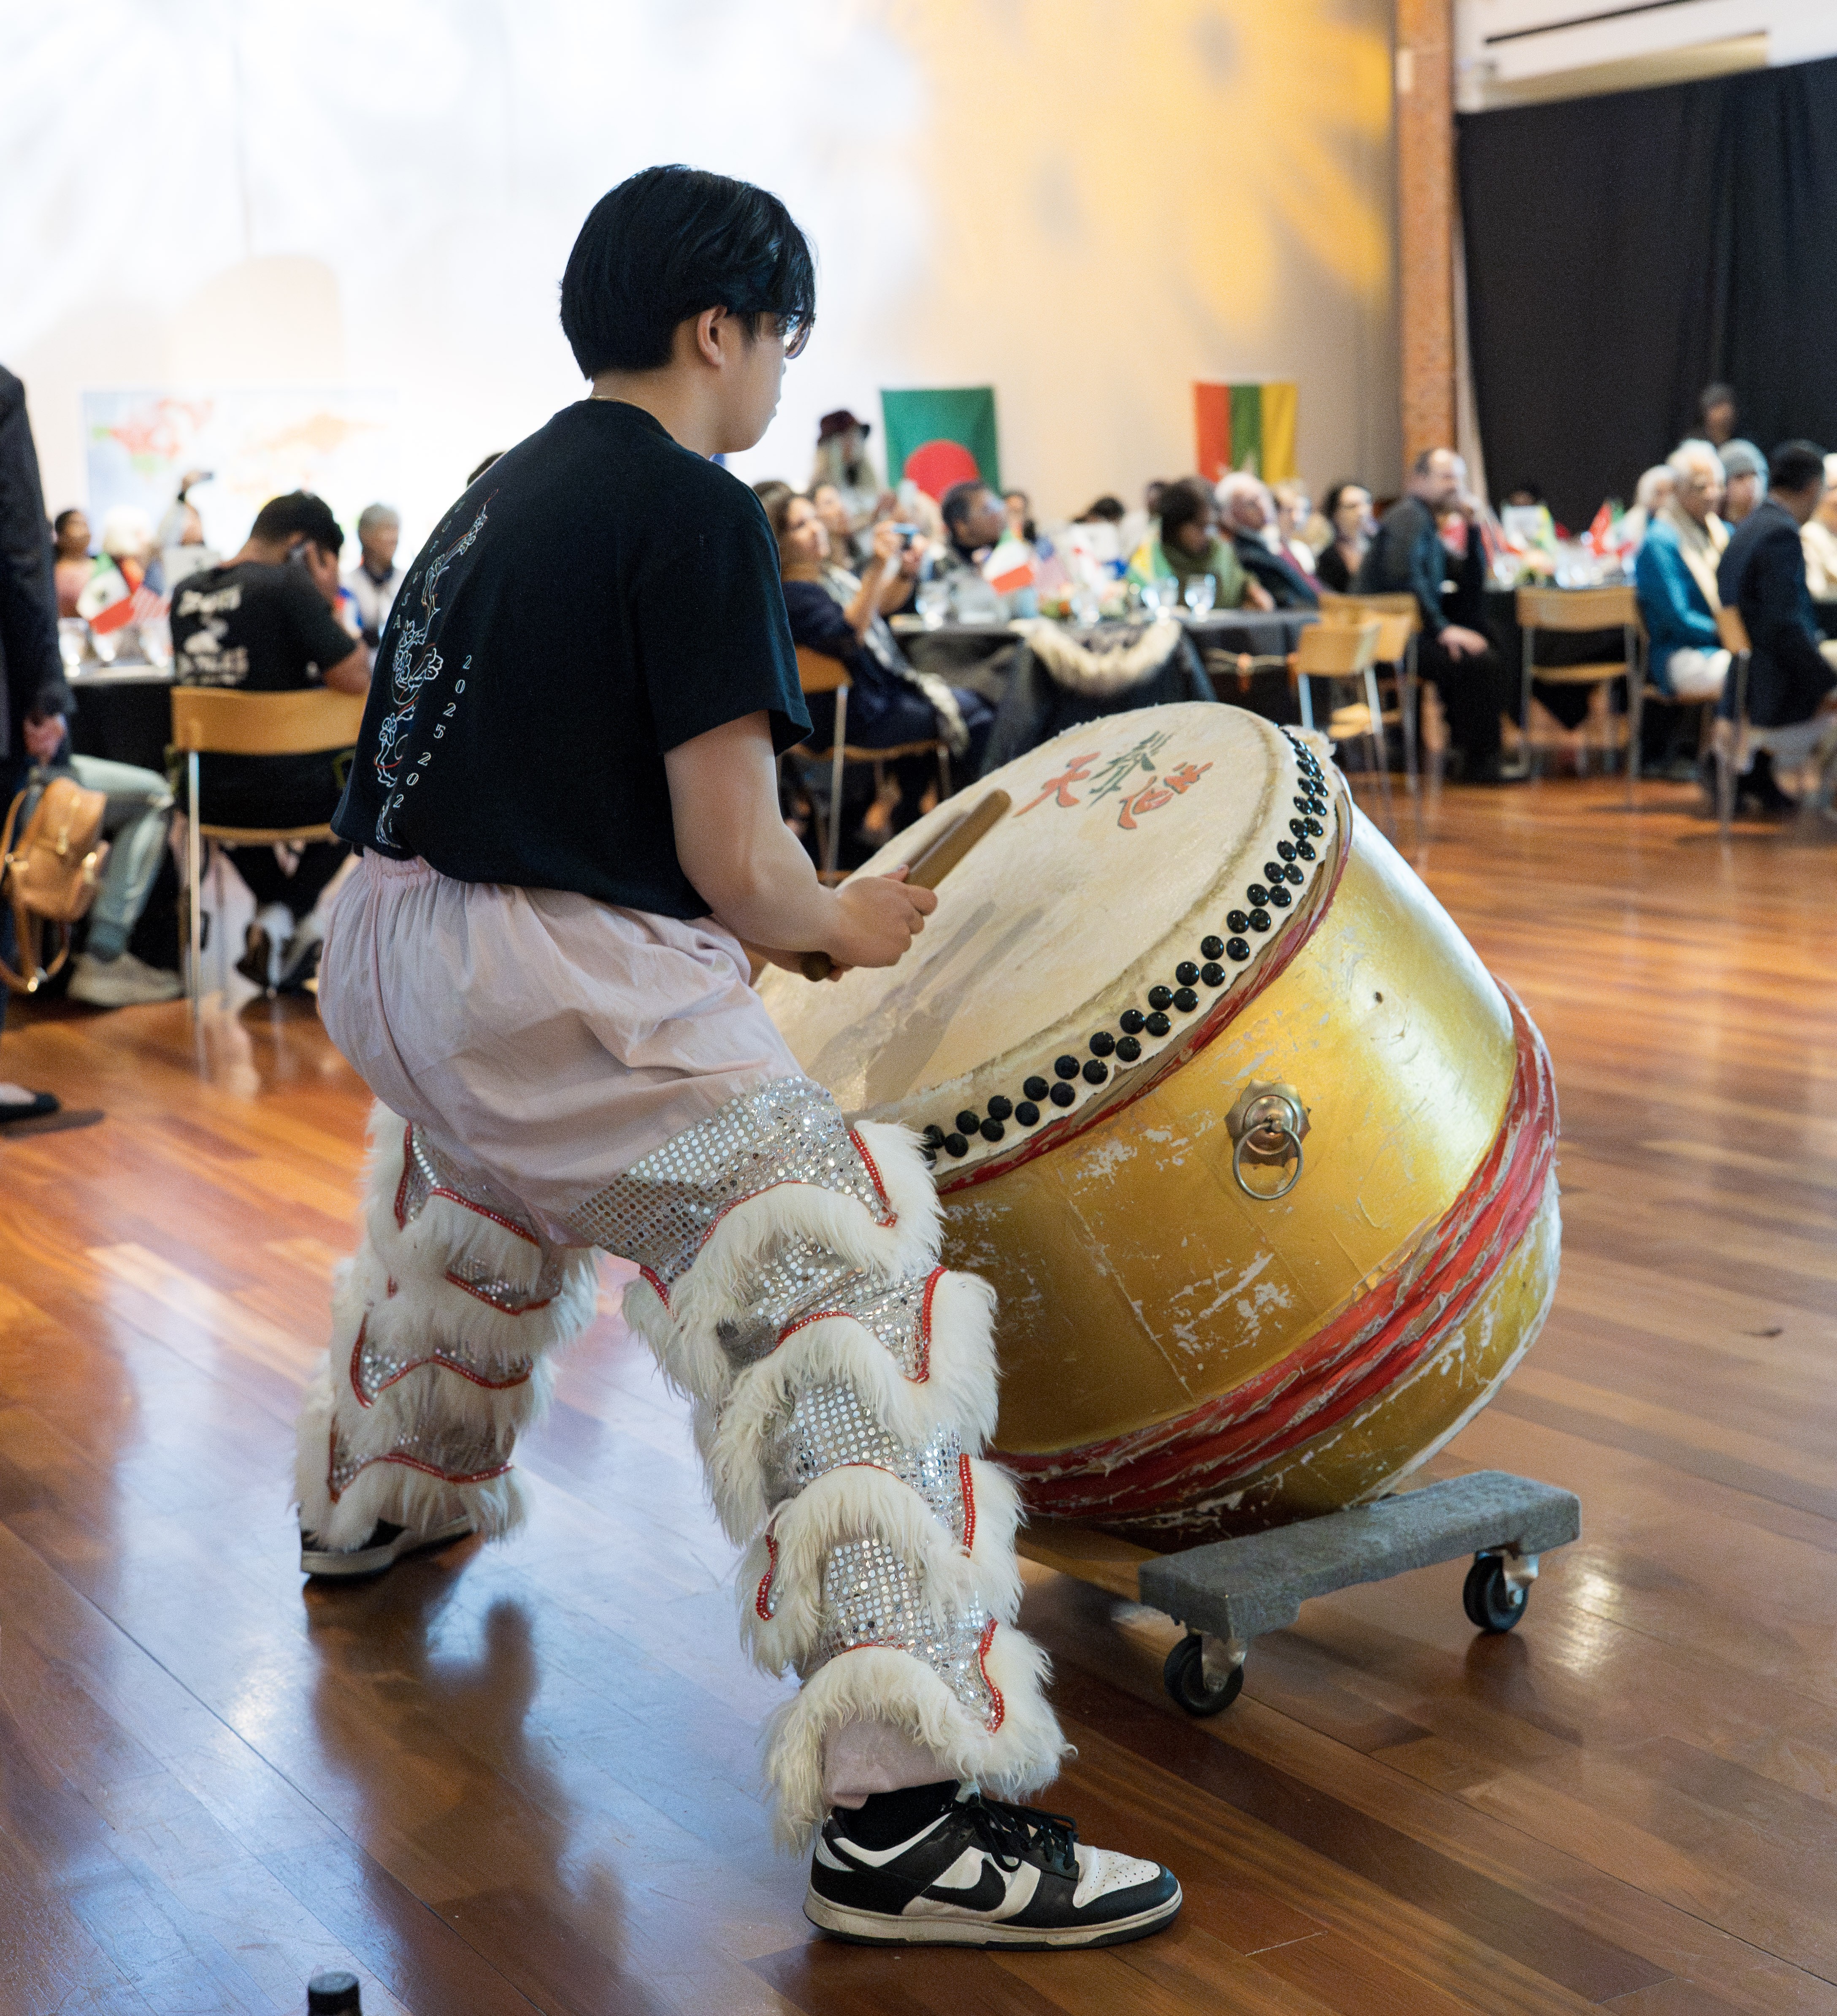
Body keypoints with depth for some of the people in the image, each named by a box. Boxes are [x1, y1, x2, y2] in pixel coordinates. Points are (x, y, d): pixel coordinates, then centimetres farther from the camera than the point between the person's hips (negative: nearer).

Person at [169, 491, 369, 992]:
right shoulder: (289, 586, -16)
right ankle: (290, 914, 16)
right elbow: (356, 679, -15)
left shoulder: (186, 593, 5)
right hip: (286, 795, -5)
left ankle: (279, 911, 34)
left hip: (207, 798, 6)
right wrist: (330, 604, -5)